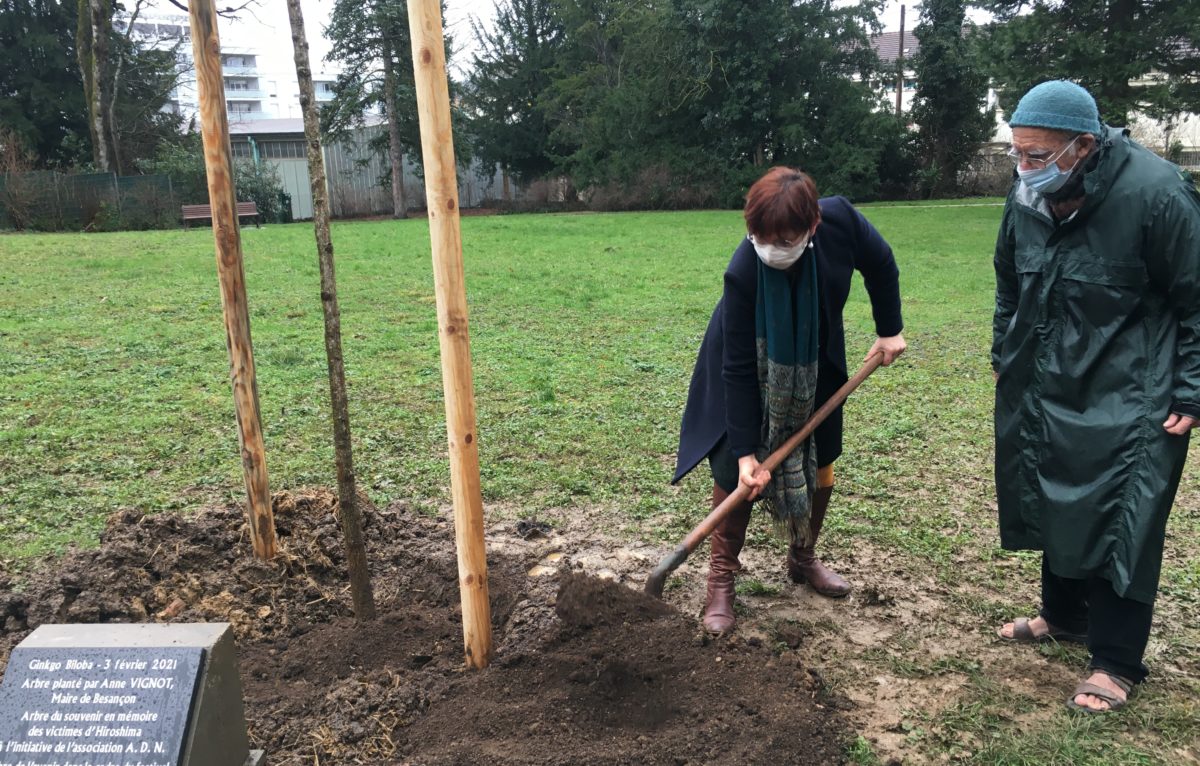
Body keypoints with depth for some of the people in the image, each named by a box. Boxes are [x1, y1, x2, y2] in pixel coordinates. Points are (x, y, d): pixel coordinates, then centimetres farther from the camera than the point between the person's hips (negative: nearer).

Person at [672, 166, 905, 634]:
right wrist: (746, 451, -28)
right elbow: (738, 368, -30)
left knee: (820, 462, 10)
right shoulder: (743, 272, -37)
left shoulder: (840, 220, -30)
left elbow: (880, 265, -6)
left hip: (816, 366, 4)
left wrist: (890, 329, -2)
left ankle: (803, 559, 31)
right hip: (753, 371, -4)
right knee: (736, 470, -8)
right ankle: (721, 579, 7)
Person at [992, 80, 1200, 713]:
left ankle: (1116, 662, 13)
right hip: (1046, 387, 6)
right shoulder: (1028, 196, -4)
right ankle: (1064, 614, 36)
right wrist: (1004, 358, 17)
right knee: (1055, 502, 16)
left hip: (1128, 398, -6)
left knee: (1122, 519, -2)